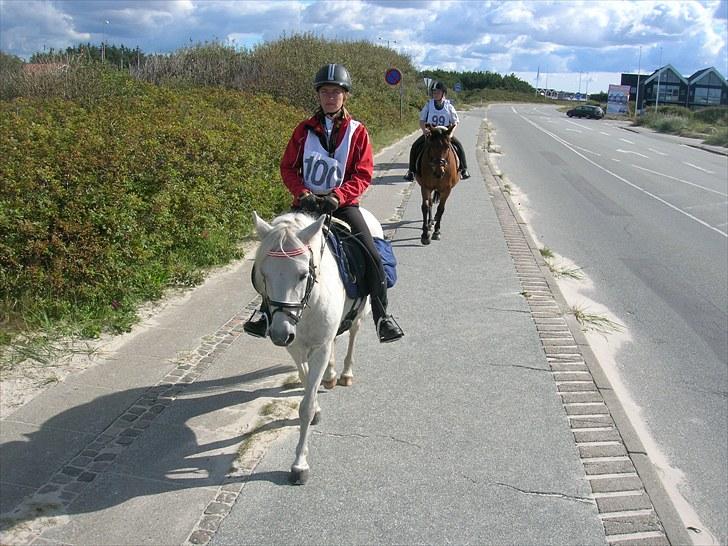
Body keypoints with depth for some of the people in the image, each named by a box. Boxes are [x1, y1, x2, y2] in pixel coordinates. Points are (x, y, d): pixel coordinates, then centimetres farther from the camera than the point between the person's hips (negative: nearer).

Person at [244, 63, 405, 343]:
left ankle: (382, 315, -3)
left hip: (342, 203, -1)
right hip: (306, 202, 2)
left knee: (371, 255, -18)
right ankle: (269, 312, 8)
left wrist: (337, 196, -19)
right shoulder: (305, 129, 6)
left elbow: (363, 174, -4)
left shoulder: (357, 131, 1)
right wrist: (303, 193, -13)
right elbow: (288, 167, 5)